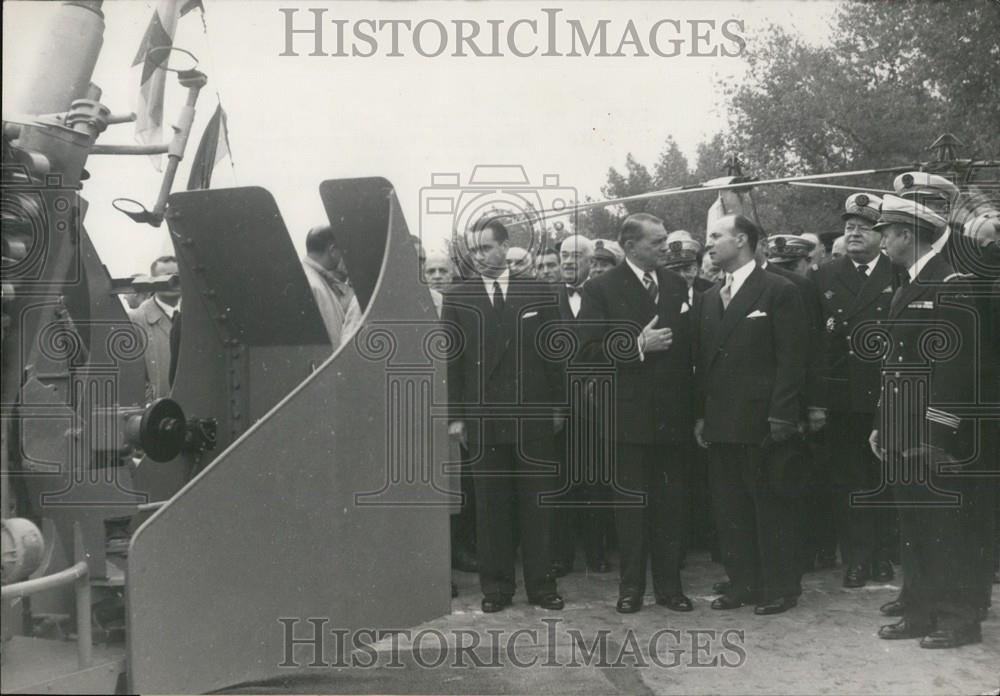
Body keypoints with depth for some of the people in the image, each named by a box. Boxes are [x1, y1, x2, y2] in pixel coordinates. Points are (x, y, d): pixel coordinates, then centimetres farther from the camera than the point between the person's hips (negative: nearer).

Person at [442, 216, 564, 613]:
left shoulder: (539, 294, 6)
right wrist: (454, 416, -2)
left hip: (533, 415, 0)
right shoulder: (457, 298, 5)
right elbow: (451, 361, 3)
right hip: (482, 417, 0)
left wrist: (557, 405, 3)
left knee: (537, 503, 5)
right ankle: (496, 587, 15)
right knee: (490, 506, 5)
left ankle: (541, 584, 14)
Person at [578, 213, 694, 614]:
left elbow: (687, 344, 12)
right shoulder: (601, 289, -4)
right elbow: (591, 350, -9)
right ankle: (631, 586, 17)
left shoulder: (677, 285, 10)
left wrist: (693, 406, 5)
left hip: (671, 412, 4)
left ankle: (669, 584, 19)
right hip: (628, 413, -4)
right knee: (630, 502, 5)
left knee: (671, 502, 8)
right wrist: (638, 346, -20)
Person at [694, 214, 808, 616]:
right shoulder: (709, 299, 16)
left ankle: (779, 589, 13)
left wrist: (781, 417, -15)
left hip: (762, 421, -6)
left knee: (771, 506, 2)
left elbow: (790, 359, -9)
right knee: (728, 508, 10)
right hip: (720, 423, 6)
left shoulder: (779, 291, -4)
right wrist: (701, 414, 10)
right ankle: (742, 584, 20)